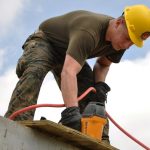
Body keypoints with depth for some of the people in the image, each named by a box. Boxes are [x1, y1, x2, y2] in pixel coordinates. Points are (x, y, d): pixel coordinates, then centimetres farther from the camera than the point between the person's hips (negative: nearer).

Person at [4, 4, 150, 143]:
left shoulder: (119, 41, -15)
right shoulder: (89, 31, -42)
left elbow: (103, 63, 6)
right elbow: (68, 72, -54)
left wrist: (100, 84, -16)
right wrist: (71, 111, -65)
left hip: (68, 51, 7)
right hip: (44, 41, -7)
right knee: (35, 71, -37)